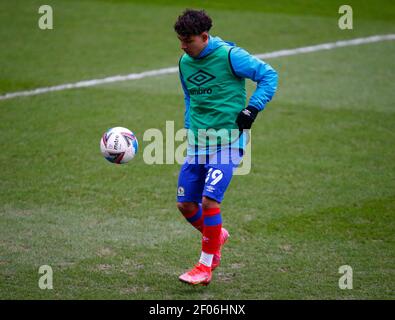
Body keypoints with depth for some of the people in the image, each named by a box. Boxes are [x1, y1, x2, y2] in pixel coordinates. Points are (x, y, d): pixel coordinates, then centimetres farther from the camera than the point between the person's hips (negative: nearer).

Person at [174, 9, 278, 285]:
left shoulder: (229, 55, -11)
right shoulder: (185, 62, 8)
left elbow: (269, 75, -5)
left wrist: (252, 109, -11)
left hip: (227, 141, -7)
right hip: (197, 143, 7)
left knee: (210, 200, -17)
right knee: (186, 204, 5)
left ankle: (206, 266, -3)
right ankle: (217, 235, 35)